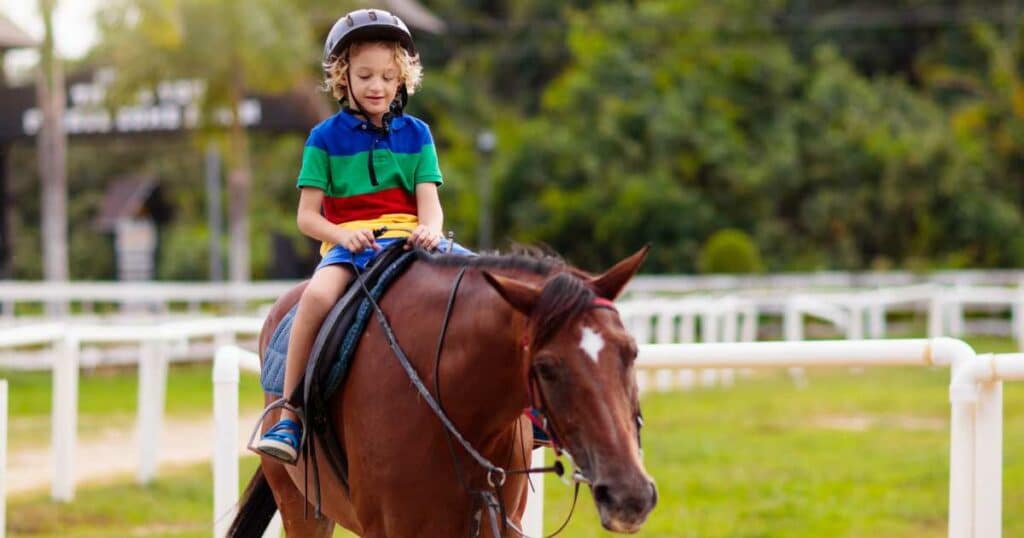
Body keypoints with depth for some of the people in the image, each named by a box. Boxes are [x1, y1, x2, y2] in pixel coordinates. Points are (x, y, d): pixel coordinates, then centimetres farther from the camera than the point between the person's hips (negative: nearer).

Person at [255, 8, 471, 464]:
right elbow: (307, 215, 3)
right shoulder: (326, 137, 6)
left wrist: (430, 231, -20)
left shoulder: (416, 134, 13)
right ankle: (288, 418, -30)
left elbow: (429, 201, 4)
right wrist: (342, 234, -18)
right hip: (347, 243, -2)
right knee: (319, 293, -37)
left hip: (408, 238, 2)